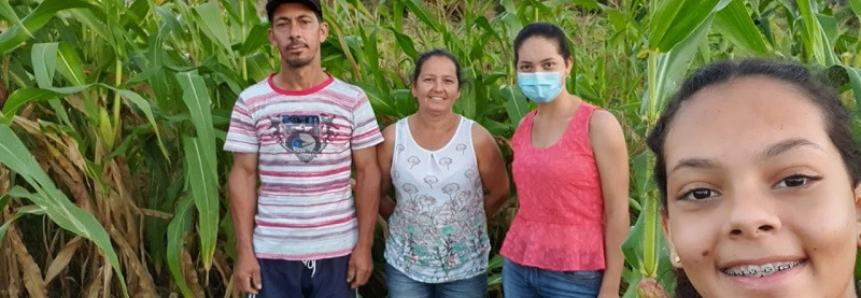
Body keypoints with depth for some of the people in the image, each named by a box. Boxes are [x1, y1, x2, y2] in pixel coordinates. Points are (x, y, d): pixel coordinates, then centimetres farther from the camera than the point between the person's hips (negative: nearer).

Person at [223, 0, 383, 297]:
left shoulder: (353, 100, -2)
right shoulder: (250, 102, -1)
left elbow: (368, 173, -1)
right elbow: (243, 176, 0)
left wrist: (364, 246, -4)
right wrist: (244, 250, -3)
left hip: (338, 251, 0)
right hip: (272, 253, 0)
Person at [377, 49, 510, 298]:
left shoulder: (477, 138, -9)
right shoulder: (392, 137, -7)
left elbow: (499, 193, 1)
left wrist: (466, 221, 0)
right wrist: (405, 219, -2)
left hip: (465, 268, 0)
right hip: (405, 266, 1)